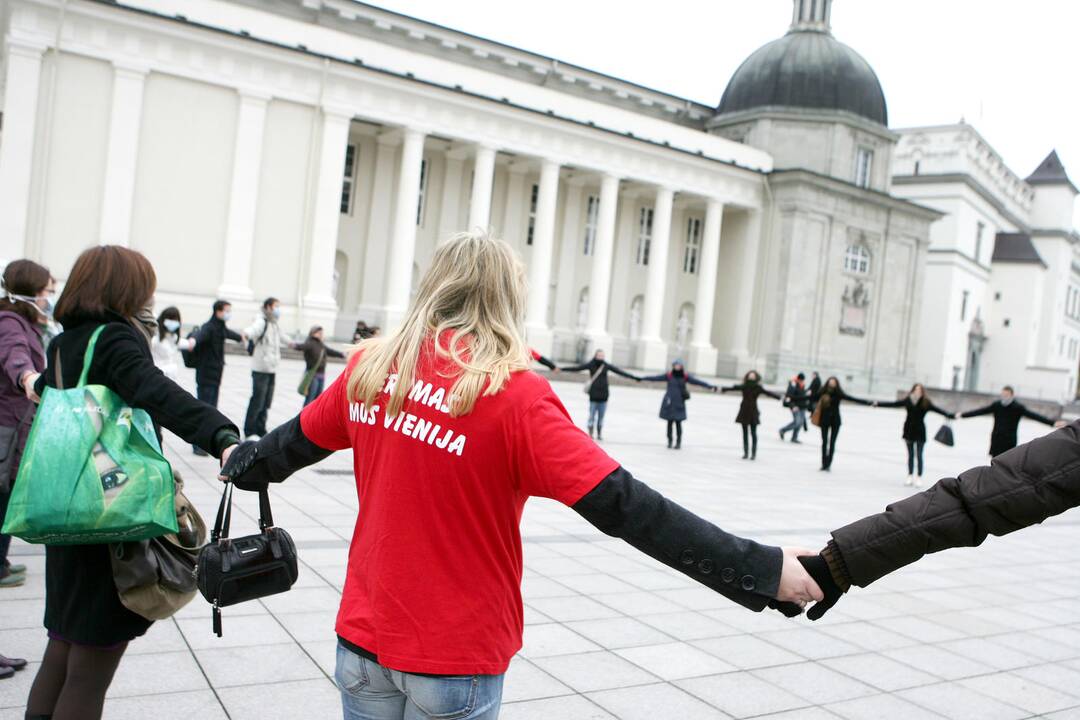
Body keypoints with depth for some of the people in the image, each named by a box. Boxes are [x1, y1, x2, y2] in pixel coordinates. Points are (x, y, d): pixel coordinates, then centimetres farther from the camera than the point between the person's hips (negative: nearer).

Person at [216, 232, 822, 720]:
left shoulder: (372, 366, -3)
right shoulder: (516, 395, -19)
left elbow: (296, 443, 15)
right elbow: (626, 508, -24)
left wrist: (241, 464, 37)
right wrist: (765, 570, -20)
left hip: (365, 637, 4)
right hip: (456, 659, -4)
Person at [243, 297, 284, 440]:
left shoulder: (274, 324, 18)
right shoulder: (261, 321, -10)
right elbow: (253, 329, -34)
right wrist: (247, 333, -53)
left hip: (272, 369, 8)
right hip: (260, 369, -8)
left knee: (266, 403, 11)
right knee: (257, 401, -5)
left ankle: (260, 430, 19)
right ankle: (249, 431, 5)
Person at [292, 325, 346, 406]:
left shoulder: (322, 345, 14)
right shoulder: (310, 343, -11)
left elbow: (330, 351, 31)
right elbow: (302, 346, -32)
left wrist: (342, 354, 42)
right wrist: (294, 345, -54)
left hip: (321, 375, 8)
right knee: (310, 398, -10)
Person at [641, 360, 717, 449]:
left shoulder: (685, 377, 0)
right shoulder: (669, 376, 0)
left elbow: (697, 381, -3)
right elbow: (655, 378, 3)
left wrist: (710, 387, -8)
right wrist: (642, 379, 3)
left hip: (679, 404, -1)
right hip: (669, 403, 1)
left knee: (678, 423, -4)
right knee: (670, 422, 4)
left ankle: (678, 442, 8)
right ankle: (669, 441, 17)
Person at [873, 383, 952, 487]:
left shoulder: (926, 403, -8)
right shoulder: (907, 401, -2)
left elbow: (937, 409, -14)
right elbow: (893, 404, 3)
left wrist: (950, 415, -26)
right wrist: (878, 404, 3)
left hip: (920, 431, -2)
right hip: (909, 430, 2)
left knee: (919, 456, -1)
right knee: (910, 455, 10)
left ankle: (919, 477, 8)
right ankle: (910, 476, 18)